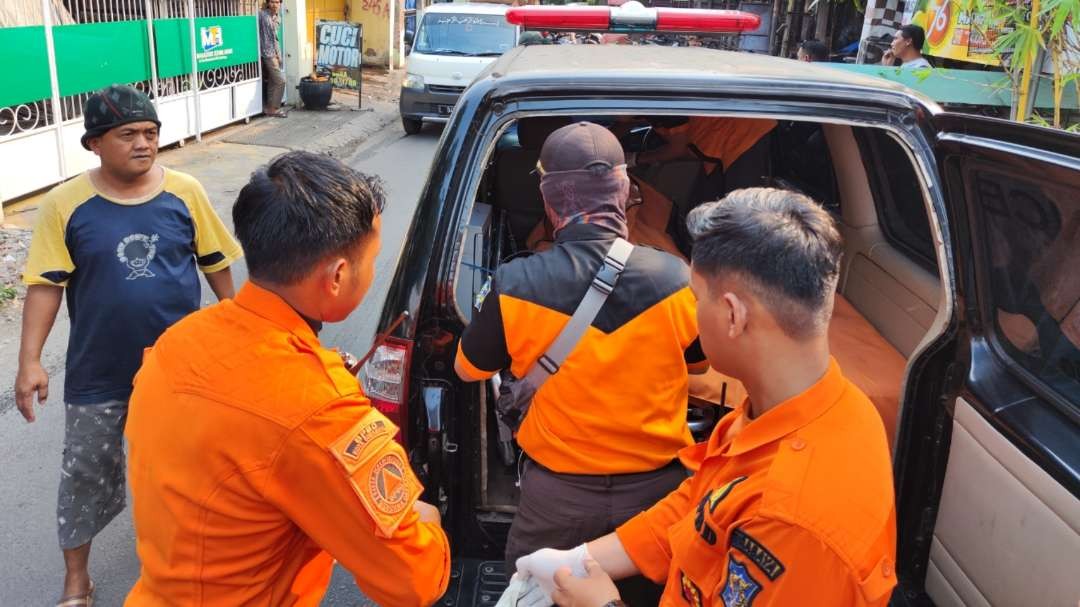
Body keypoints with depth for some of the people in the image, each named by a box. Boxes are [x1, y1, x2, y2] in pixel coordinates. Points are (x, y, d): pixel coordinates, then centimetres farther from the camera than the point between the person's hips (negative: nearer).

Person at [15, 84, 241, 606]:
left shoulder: (185, 192, -9)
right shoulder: (66, 204, -11)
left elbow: (215, 262, 1)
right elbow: (46, 285, -8)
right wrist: (30, 360, -12)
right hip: (99, 370, 0)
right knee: (86, 471, 11)